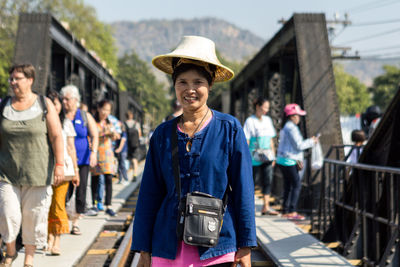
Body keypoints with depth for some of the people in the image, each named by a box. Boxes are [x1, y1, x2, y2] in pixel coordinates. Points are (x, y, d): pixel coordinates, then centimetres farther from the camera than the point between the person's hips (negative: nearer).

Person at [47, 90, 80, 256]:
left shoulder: (66, 123, 10)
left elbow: (71, 148, 13)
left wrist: (75, 171, 12)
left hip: (63, 168, 0)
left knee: (58, 204, -6)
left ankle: (57, 241, -4)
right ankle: (50, 237, 10)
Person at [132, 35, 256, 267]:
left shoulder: (229, 129, 0)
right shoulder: (163, 135, 7)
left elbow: (243, 189, 1)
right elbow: (150, 194, 10)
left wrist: (245, 246, -2)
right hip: (169, 247, 2)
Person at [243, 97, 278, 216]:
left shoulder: (267, 120, 12)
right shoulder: (250, 121, -6)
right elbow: (246, 141, -8)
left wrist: (273, 156, 15)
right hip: (254, 157, -5)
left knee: (268, 180, -3)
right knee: (252, 181, 2)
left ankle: (266, 207, -3)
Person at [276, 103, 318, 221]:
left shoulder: (286, 127, 18)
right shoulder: (291, 128, -15)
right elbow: (299, 145, -15)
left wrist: (297, 160, 20)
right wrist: (311, 141, -1)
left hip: (283, 160, 10)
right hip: (288, 161, -10)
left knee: (288, 185, 12)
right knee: (297, 184, -10)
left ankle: (286, 211, 15)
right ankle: (292, 212, -15)